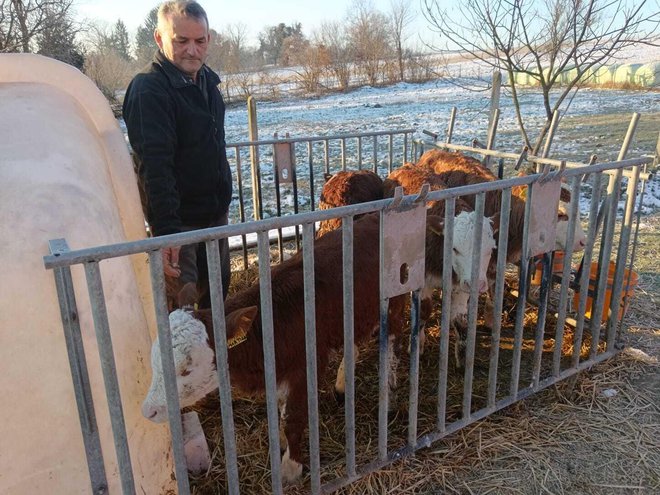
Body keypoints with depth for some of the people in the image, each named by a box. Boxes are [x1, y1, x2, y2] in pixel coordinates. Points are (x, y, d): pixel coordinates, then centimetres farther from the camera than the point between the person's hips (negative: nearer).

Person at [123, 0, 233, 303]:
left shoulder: (207, 81, 9)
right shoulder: (148, 89, -18)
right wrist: (165, 230, -33)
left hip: (215, 214, 8)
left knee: (219, 292, 19)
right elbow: (154, 167, -27)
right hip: (178, 221, -8)